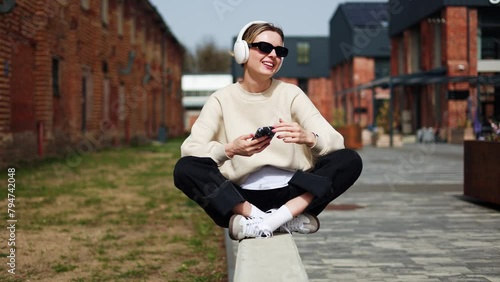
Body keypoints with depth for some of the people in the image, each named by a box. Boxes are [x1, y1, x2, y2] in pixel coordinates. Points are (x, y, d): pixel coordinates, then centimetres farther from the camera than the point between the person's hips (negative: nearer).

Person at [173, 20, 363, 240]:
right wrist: (230, 149, -30)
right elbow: (189, 148, -11)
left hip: (291, 194, 1)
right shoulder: (222, 98, 1)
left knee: (350, 160, -19)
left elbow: (336, 141, -6)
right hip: (241, 198, -1)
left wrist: (307, 137, -29)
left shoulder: (291, 93, 3)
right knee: (184, 169, -25)